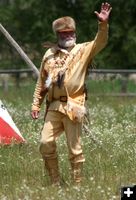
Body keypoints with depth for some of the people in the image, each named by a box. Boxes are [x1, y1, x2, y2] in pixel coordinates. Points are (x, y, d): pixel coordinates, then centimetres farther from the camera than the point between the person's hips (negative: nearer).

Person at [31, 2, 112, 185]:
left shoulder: (82, 51, 4)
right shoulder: (50, 54, 14)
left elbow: (100, 42, -14)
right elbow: (41, 82, 19)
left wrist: (103, 24, -30)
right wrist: (36, 104, 15)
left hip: (73, 106, -4)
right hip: (54, 106, 4)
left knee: (74, 147, -1)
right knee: (46, 142, -3)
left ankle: (77, 183, 8)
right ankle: (55, 181, 10)